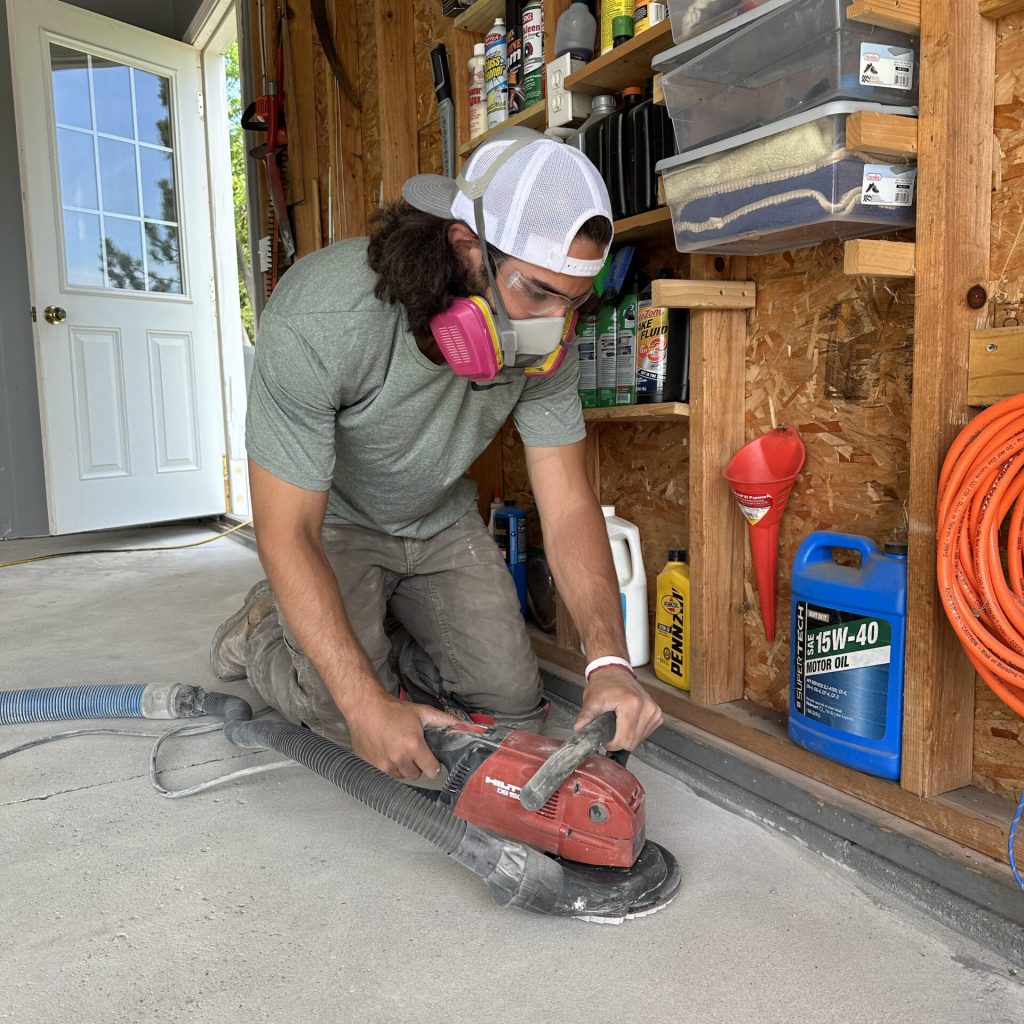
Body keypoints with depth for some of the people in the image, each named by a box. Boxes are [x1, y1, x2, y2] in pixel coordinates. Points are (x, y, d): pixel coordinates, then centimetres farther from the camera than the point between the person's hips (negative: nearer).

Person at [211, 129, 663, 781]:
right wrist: (367, 706, -36)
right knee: (360, 726, -17)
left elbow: (567, 503, -20)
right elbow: (288, 533, -31)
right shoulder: (317, 321, -36)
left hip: (441, 521, 5)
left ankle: (377, 634, 24)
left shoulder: (544, 339, -22)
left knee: (513, 705, 0)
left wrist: (610, 662, -34)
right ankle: (267, 633, 14)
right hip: (332, 525, -4)